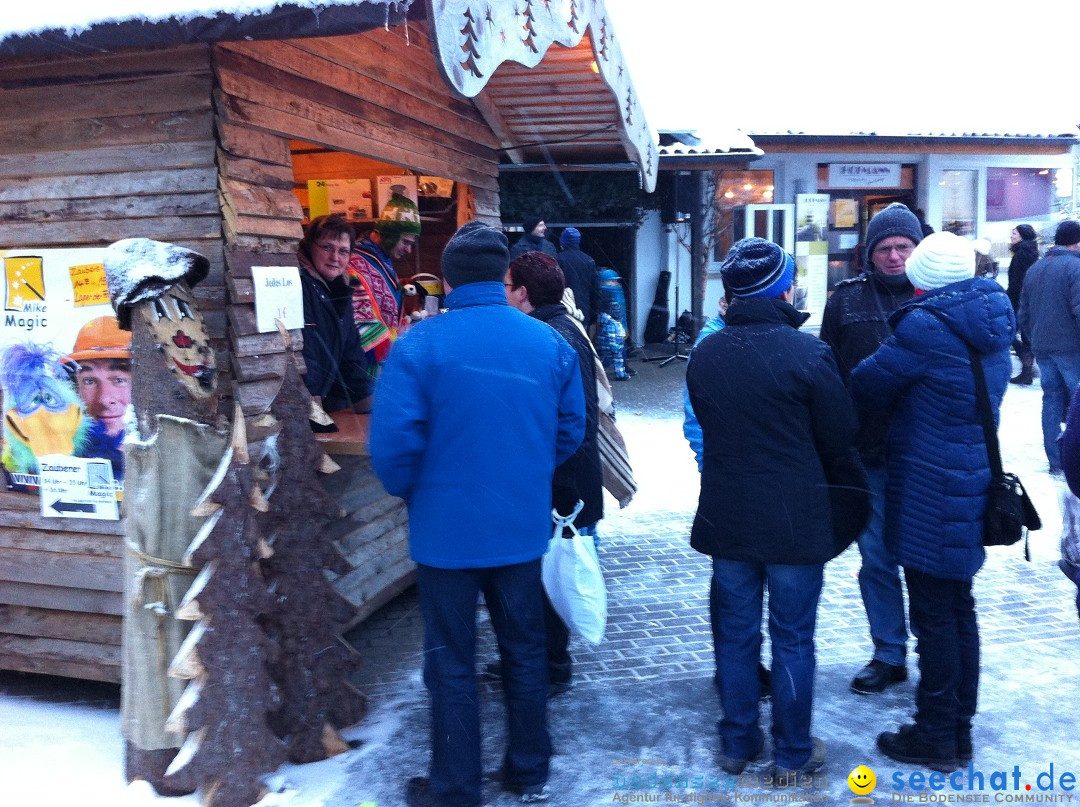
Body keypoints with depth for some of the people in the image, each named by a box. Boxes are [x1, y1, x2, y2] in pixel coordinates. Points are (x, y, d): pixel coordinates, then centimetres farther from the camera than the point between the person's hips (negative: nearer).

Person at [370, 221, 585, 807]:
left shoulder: (419, 345, -15)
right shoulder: (550, 343, -3)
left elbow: (392, 442, -19)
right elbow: (571, 429, 2)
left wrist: (412, 492, 1)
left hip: (447, 529, -3)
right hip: (522, 527, 4)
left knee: (452, 664, 12)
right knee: (525, 650, 19)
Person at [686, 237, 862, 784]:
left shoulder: (703, 355, -3)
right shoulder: (807, 352, -16)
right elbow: (842, 437, -8)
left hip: (725, 517, 4)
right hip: (796, 519, -3)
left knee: (735, 633, 17)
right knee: (793, 640, 11)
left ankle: (737, 743, 30)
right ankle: (792, 754, 25)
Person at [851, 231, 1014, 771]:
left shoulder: (924, 327, -18)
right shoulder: (993, 325, 7)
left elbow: (868, 386, -9)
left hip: (931, 494, -8)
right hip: (975, 482, 9)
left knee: (934, 616, 3)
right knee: (958, 607, 17)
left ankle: (936, 737, 16)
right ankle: (960, 728, 31)